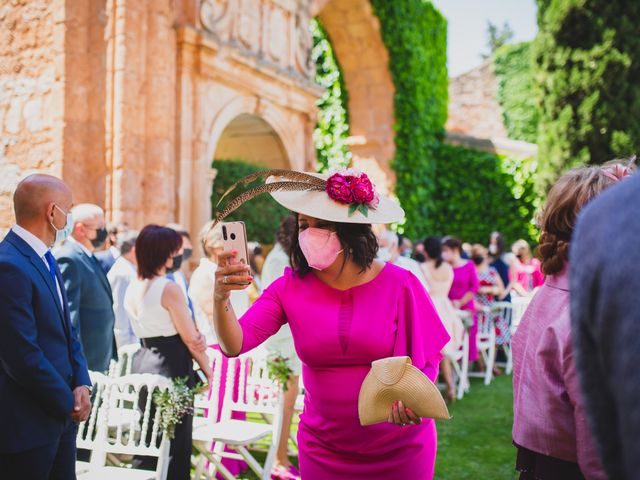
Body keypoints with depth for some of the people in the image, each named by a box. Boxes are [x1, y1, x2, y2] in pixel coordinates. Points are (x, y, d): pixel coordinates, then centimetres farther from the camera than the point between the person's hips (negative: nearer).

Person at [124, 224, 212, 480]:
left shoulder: (132, 289, 9)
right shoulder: (169, 288, -16)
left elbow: (158, 329, 8)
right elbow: (190, 339, -11)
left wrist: (196, 338, -5)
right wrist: (207, 370, 3)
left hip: (143, 362, 8)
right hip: (172, 367, -8)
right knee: (176, 445, 3)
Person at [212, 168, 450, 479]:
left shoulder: (399, 284, -14)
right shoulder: (291, 288, -8)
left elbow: (427, 360, -5)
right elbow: (235, 345, -17)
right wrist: (221, 297, -37)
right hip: (323, 451, 2)